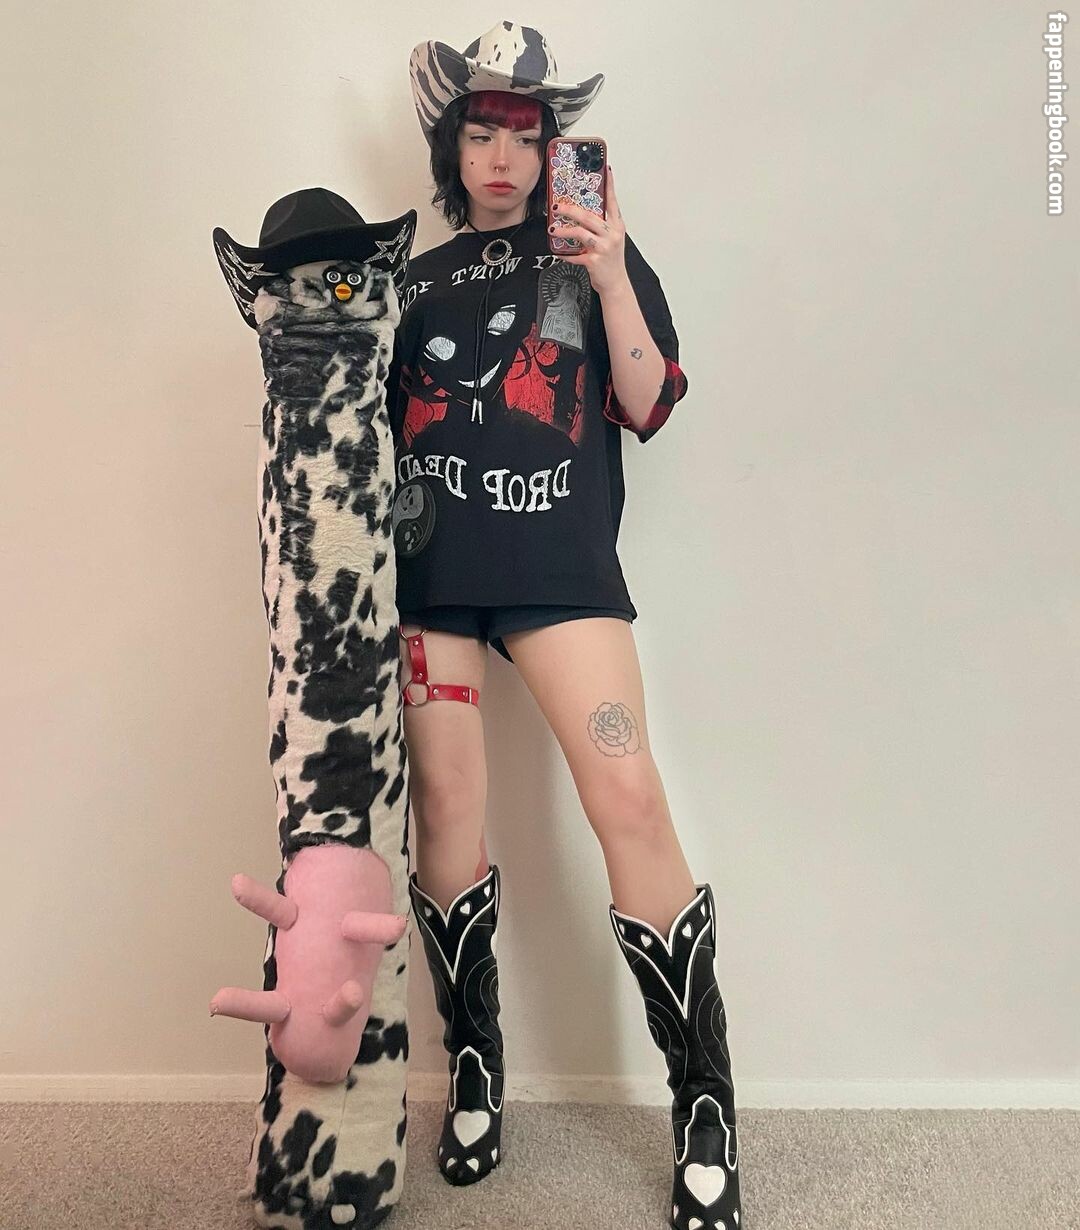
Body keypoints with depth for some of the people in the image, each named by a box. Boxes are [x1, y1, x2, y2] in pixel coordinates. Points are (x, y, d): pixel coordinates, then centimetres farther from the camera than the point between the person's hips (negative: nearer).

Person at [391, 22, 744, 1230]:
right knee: (443, 804, 1)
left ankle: (704, 1099, 3)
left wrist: (609, 277, -8)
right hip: (427, 565, 3)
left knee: (629, 798, -15)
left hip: (559, 563, -2)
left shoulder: (594, 250, 14)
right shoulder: (416, 278, 21)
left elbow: (649, 406, 2)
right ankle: (474, 1070, 21)